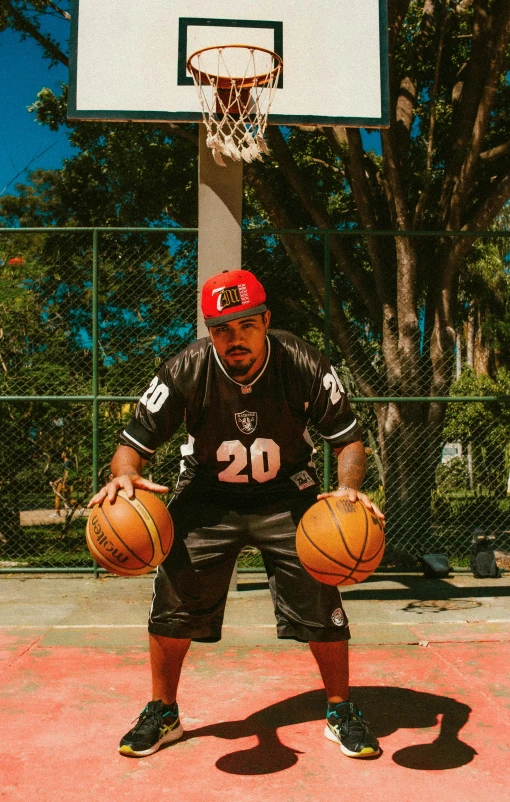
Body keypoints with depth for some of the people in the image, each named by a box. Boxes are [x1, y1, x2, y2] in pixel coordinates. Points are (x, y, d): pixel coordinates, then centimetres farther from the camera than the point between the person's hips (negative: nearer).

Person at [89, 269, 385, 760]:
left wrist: (349, 486, -32)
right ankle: (162, 713, 21)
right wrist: (124, 475, -36)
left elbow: (348, 439, -11)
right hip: (207, 494, 1)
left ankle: (341, 713, 20)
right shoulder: (185, 371, -20)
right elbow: (134, 442, -13)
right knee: (172, 602, -4)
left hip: (287, 494, 0)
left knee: (322, 605, -6)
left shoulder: (304, 366, -20)